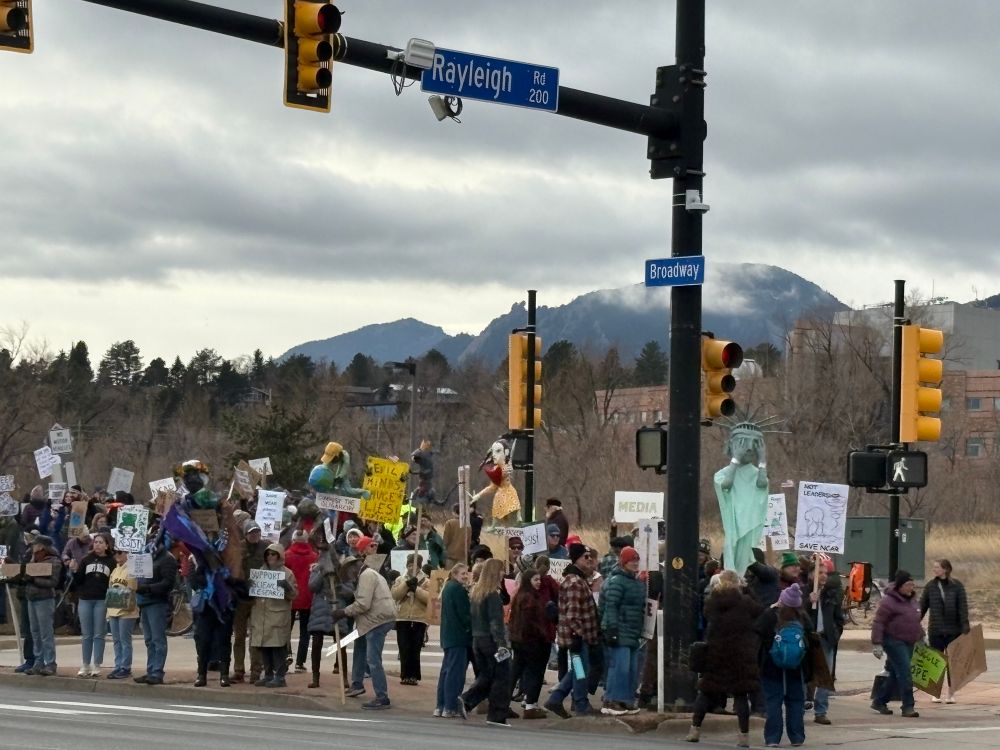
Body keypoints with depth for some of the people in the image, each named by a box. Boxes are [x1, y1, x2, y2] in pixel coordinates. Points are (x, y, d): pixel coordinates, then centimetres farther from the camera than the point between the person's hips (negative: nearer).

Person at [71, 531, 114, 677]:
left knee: (99, 635, 1)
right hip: (85, 600, 3)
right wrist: (74, 571, -10)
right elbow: (78, 581, 7)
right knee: (86, 635, 6)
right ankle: (85, 666, 11)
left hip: (102, 601, -3)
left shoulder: (111, 562, 2)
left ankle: (96, 666, 5)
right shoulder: (86, 560, 10)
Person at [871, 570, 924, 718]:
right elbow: (878, 623, -17)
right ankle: (908, 706, -12)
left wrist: (922, 637, 26)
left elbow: (915, 622, 27)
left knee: (896, 675, 12)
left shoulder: (909, 601, 14)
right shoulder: (889, 601, -14)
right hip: (894, 642, -9)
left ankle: (879, 701, 24)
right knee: (904, 673, -14)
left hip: (908, 643, 9)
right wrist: (877, 644, -21)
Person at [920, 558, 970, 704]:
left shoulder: (957, 586, -4)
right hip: (936, 631, 1)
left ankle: (951, 694, 14)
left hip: (953, 631, -1)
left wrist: (965, 628, -12)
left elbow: (963, 608, -5)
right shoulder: (930, 587, 2)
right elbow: (922, 608, 5)